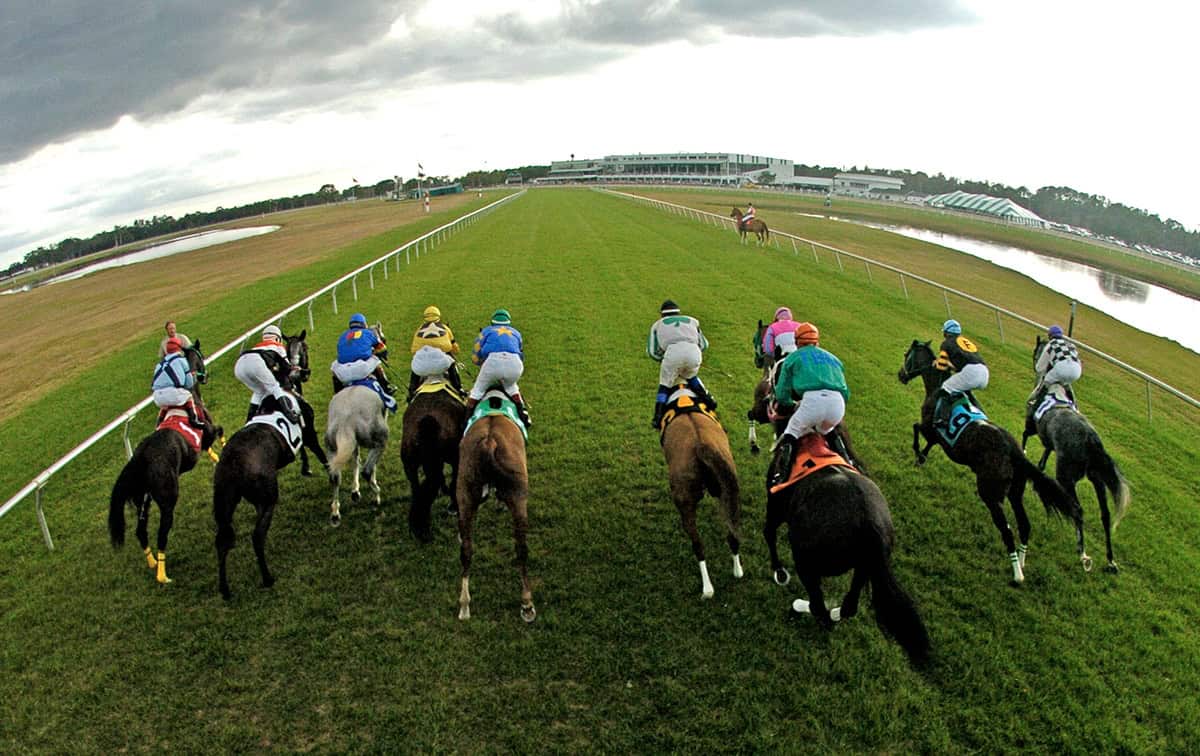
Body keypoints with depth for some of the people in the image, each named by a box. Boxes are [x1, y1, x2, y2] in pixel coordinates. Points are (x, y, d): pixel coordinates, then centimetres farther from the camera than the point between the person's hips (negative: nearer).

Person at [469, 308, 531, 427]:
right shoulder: (516, 333, 35)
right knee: (511, 386, 33)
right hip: (515, 362, 2)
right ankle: (523, 413, 27)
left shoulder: (486, 331, 29)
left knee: (478, 389, 20)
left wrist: (483, 367, 45)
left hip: (493, 360, -2)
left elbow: (475, 357, 25)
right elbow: (521, 356, 37)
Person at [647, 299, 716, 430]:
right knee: (690, 376, 32)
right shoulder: (692, 320, 37)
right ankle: (708, 399, 22)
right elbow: (704, 344, 36)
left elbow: (652, 351, 23)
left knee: (664, 385, 14)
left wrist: (664, 360, 39)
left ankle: (658, 418, 3)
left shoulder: (658, 324, 32)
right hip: (694, 352, 2)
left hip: (673, 352, -2)